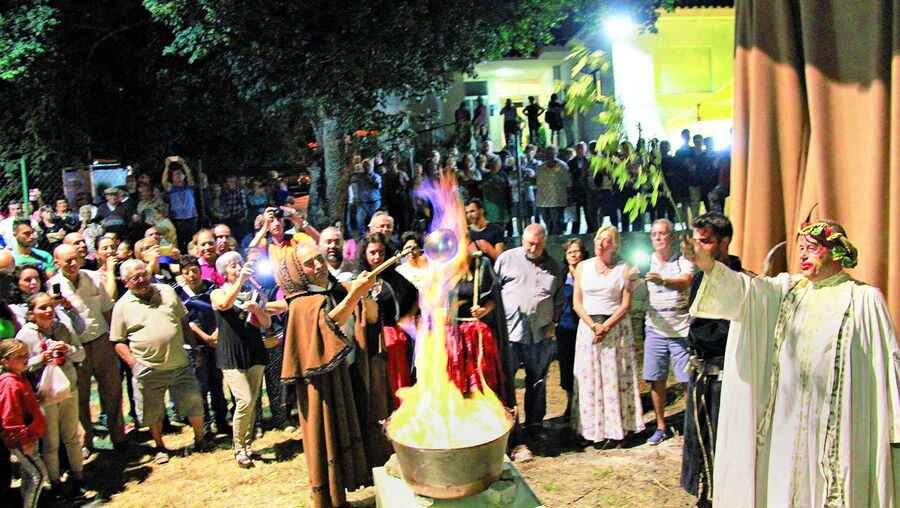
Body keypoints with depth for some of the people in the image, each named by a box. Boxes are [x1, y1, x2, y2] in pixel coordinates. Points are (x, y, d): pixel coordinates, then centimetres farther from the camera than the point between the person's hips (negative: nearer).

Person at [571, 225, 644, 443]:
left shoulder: (623, 269, 1)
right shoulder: (583, 267, 8)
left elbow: (626, 305, -4)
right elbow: (576, 302, 3)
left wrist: (605, 327, -14)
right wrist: (593, 325, -10)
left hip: (616, 327, -2)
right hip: (588, 326, 2)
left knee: (615, 378, 0)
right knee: (590, 379, 2)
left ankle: (616, 428, 9)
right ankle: (594, 430, 8)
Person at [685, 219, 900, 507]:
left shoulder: (864, 299, -1)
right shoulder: (787, 288, 9)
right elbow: (746, 288, -8)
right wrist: (707, 264, -26)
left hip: (836, 422, -3)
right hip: (785, 416, 3)